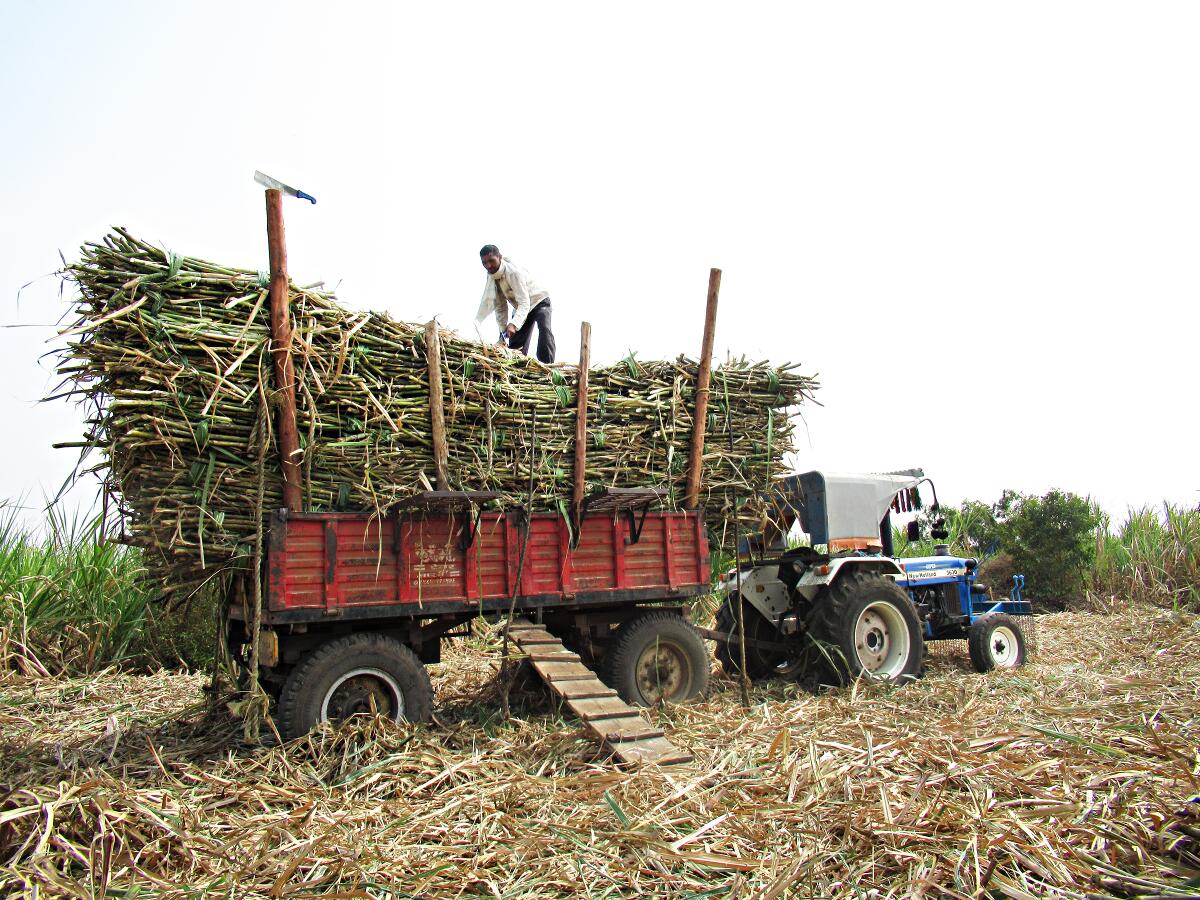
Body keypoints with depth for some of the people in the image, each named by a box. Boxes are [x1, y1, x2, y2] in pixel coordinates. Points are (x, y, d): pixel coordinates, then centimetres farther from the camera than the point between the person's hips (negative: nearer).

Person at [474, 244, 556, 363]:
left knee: (545, 329, -34)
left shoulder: (513, 272, -32)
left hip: (538, 302, -7)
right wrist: (503, 329, -7)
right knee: (515, 345, 1)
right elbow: (500, 305, -1)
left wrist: (513, 324, -53)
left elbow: (524, 302, -39)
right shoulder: (491, 276, -10)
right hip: (519, 308, 8)